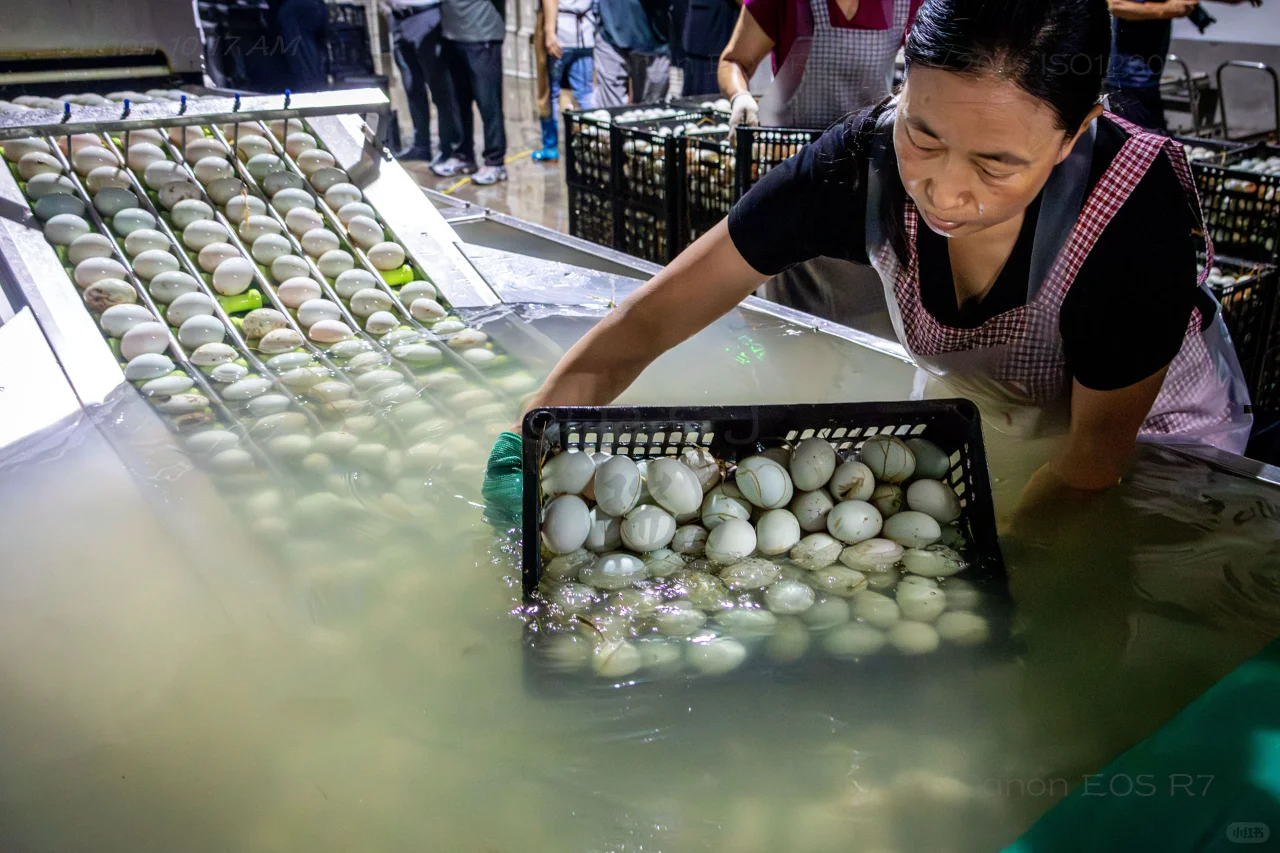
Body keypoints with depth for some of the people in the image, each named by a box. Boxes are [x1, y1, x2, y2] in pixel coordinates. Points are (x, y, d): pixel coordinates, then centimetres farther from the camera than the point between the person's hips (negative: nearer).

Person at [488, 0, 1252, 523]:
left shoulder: (1137, 212, -36)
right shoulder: (866, 161, -30)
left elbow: (1098, 451, -24)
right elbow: (650, 319, -30)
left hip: (1158, 444, -2)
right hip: (970, 417, 2)